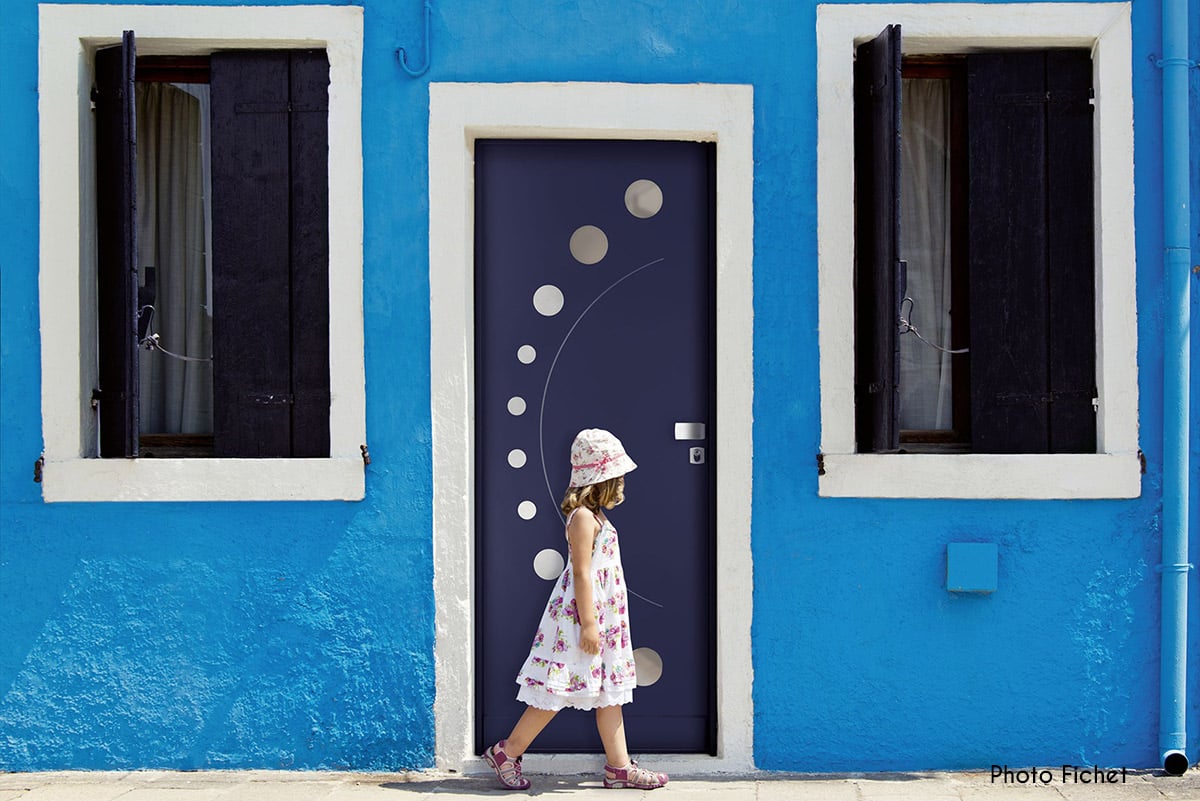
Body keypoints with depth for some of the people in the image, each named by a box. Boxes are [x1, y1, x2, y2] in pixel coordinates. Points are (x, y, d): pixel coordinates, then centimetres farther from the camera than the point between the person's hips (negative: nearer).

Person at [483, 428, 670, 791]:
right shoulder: (583, 517, -15)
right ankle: (507, 752, 7)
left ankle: (619, 766, 14)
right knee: (558, 690, -4)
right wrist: (588, 624, -22)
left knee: (609, 692, 10)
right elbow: (581, 574, -20)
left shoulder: (596, 517, 15)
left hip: (603, 617, 10)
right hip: (579, 615, -10)